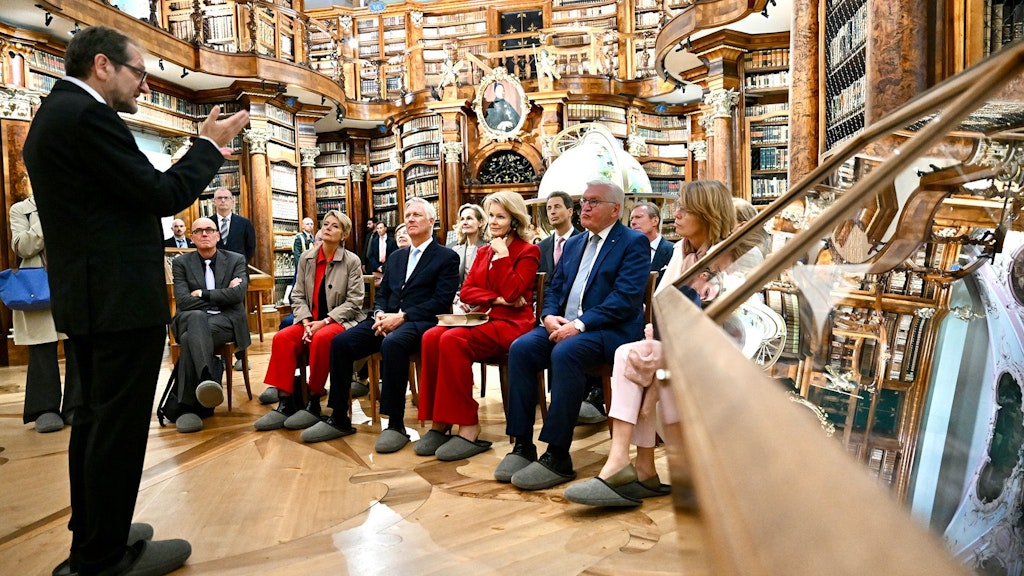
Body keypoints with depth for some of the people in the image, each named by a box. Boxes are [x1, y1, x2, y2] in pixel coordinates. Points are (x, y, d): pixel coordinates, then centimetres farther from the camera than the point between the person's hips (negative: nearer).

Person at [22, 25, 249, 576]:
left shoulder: (54, 114, 17)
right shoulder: (87, 115, -16)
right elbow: (164, 196, -16)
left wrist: (203, 151, 16)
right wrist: (209, 146, -3)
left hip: (89, 295, 11)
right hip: (122, 297, -11)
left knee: (95, 417, 18)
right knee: (120, 423, -2)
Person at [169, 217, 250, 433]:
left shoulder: (236, 260, 11)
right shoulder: (181, 263, 11)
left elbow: (238, 294, -7)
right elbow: (183, 302, -4)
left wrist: (202, 294, -6)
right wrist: (222, 295, -3)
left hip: (226, 320, -1)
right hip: (191, 320, 1)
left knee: (190, 338, -34)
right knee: (197, 317, -38)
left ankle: (188, 406, -37)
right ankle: (207, 379, -55)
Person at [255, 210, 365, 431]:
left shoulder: (352, 261, -3)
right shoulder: (306, 258, 9)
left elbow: (354, 301, -9)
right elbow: (298, 296, 7)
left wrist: (325, 322, -18)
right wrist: (306, 322, -12)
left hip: (341, 322, -4)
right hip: (311, 321, 4)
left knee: (321, 338, -36)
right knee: (282, 338, -24)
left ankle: (314, 404, -23)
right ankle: (285, 403, -21)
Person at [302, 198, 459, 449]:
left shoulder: (447, 257, 4)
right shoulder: (396, 257, 26)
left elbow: (441, 301, -8)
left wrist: (402, 316, -17)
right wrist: (380, 314, -3)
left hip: (421, 322, -6)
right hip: (388, 319, 6)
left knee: (392, 344, -39)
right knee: (340, 342, -18)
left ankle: (396, 424, -30)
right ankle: (338, 419, -9)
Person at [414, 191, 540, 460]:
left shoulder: (528, 251, 2)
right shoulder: (483, 252, 21)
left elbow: (512, 293, -12)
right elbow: (466, 291, 9)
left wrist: (502, 256, -9)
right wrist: (496, 299, -7)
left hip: (512, 323, -6)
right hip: (484, 320, 6)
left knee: (453, 340, -32)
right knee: (431, 337, -23)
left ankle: (468, 428, -26)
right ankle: (439, 423, -20)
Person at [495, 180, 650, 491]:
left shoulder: (634, 242, -1)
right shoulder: (573, 244, 22)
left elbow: (626, 298, -14)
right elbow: (553, 289, 20)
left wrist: (579, 324, -22)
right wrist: (549, 316, -3)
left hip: (611, 330, -6)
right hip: (562, 325, 7)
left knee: (565, 352, -35)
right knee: (520, 348, -20)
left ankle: (558, 457, -27)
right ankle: (522, 446, -15)